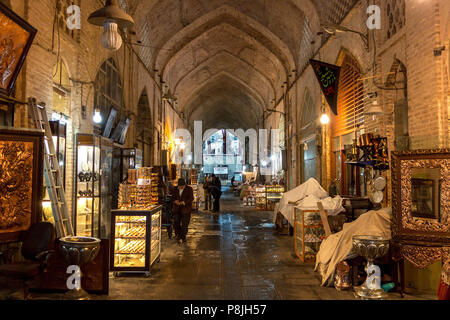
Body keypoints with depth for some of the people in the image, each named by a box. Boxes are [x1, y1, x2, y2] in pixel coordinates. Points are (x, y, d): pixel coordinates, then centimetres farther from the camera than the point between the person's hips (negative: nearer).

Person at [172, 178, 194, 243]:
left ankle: (183, 237, 5)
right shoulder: (175, 189, 9)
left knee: (184, 223, -4)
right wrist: (175, 201, -12)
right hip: (177, 208, 4)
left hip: (186, 208, -3)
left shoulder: (189, 189, -3)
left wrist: (183, 202, -21)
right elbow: (173, 197, 12)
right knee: (176, 222, -3)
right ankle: (178, 234, 18)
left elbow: (191, 198, -9)